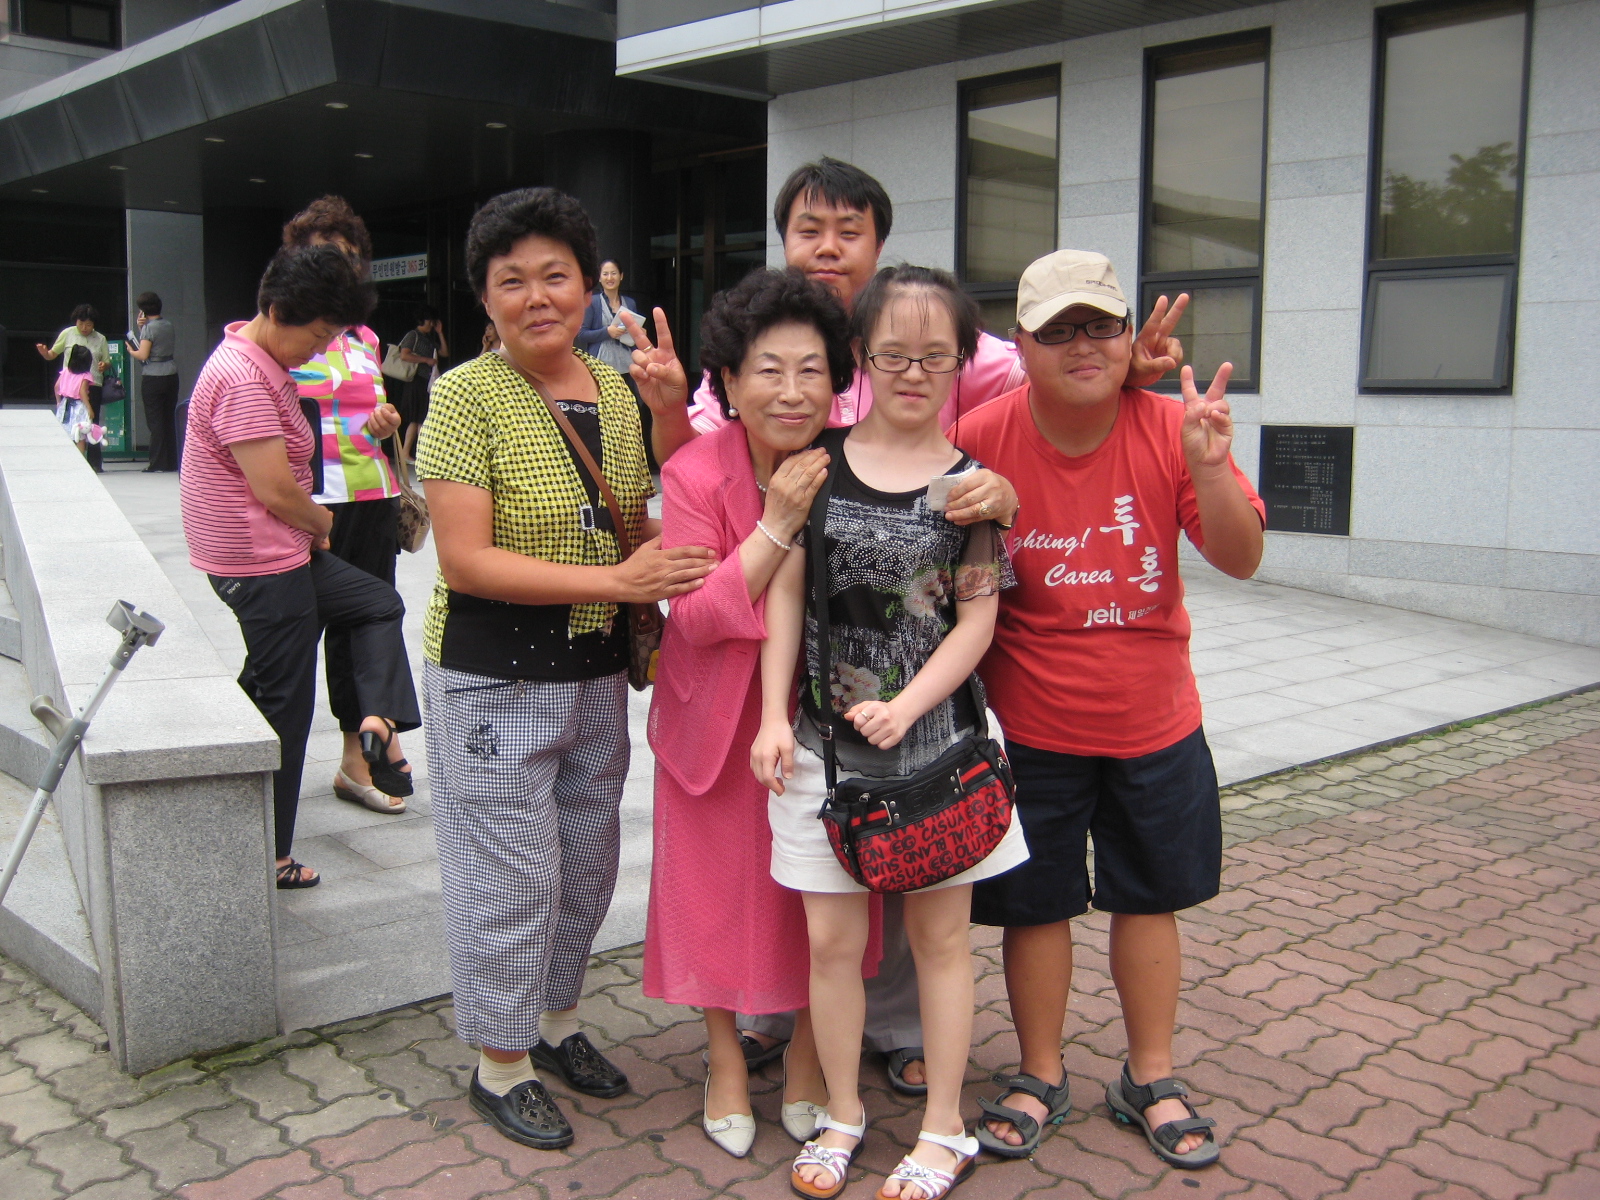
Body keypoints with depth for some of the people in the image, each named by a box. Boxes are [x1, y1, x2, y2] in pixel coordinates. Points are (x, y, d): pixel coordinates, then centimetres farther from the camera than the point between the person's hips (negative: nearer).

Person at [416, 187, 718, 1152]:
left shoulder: (616, 394, 5)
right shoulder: (467, 395, -13)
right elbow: (465, 560, -20)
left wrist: (648, 625, -3)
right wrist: (615, 580, -23)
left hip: (597, 671, 6)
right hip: (494, 677, -6)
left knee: (588, 860, 18)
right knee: (510, 873, 3)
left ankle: (559, 1021, 40)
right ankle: (501, 1063, 24)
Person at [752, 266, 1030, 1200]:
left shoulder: (971, 481, -2)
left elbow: (977, 619, -5)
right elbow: (786, 593, 3)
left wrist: (905, 707, -17)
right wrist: (775, 716, -3)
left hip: (937, 737, -1)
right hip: (825, 738, 1)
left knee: (940, 933, 10)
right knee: (832, 938, 8)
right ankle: (843, 1112, 29)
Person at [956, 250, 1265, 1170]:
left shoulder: (1169, 428, -10)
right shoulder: (982, 440, -14)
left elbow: (1241, 559, -15)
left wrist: (1208, 468, -29)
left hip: (1154, 721, 2)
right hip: (1031, 725, -2)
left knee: (1149, 897, 15)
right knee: (1037, 904, 11)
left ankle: (1150, 1078, 35)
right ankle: (1042, 1076, 33)